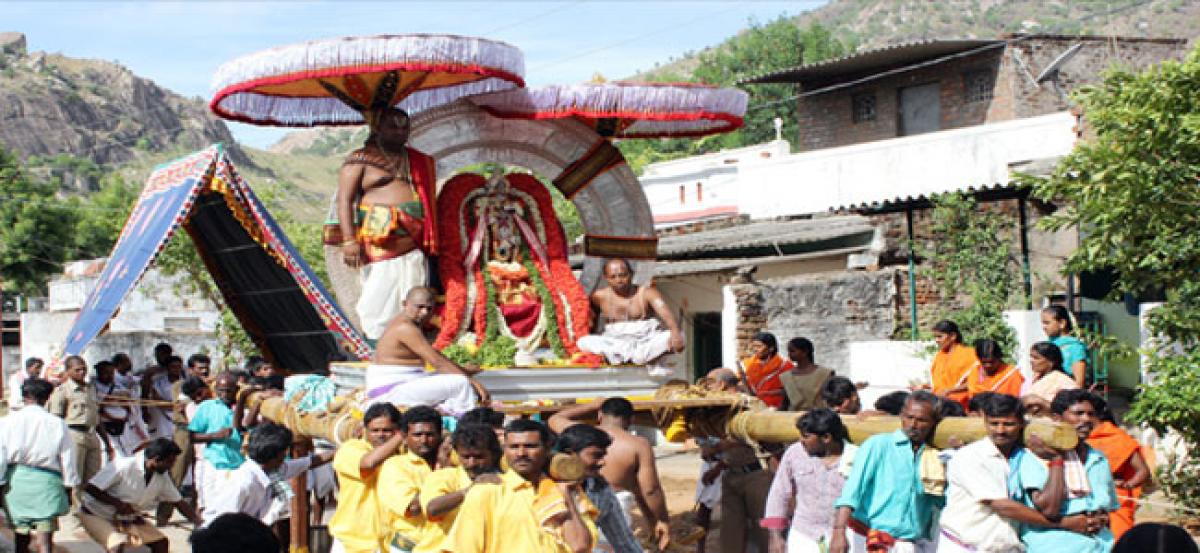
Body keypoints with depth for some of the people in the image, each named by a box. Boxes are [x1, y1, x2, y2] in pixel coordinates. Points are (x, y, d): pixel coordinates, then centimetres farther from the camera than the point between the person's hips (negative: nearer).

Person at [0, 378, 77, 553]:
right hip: (47, 480, -2)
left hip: (16, 480, 2)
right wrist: (69, 486, 10)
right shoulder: (57, 424, -1)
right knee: (45, 539, -4)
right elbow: (67, 458, 1)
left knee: (21, 538, 18)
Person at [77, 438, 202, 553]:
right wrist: (118, 503, -29)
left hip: (128, 519, 7)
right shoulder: (123, 467, -30)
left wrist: (200, 524, -6)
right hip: (96, 516, -7)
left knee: (160, 541, -5)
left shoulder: (162, 478, -8)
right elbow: (89, 488, -28)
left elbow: (180, 503, 1)